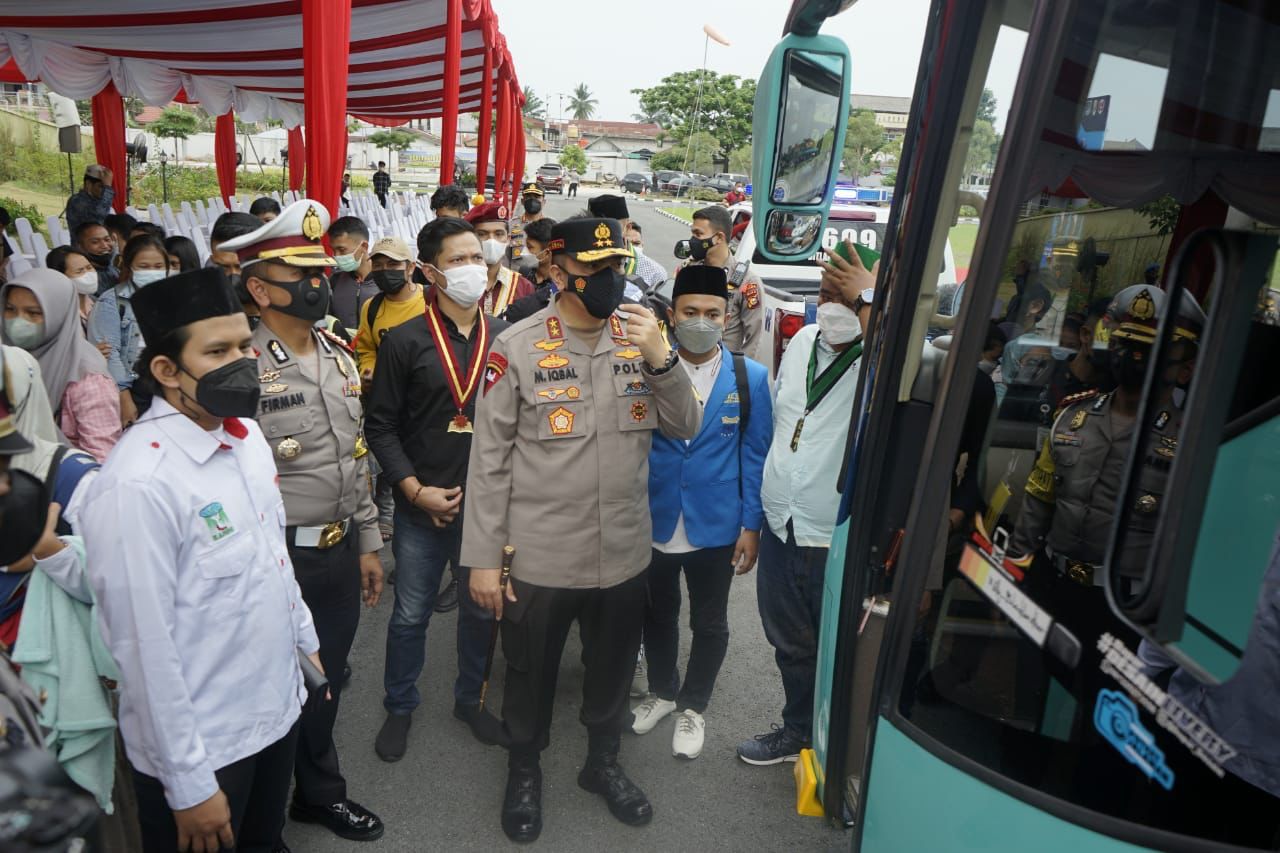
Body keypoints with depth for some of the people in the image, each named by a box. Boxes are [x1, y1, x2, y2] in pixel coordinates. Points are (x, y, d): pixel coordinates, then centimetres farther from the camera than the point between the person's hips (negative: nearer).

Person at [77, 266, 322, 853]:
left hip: (278, 706, 7)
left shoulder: (245, 433, -2)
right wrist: (188, 786, -16)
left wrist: (305, 642, 16)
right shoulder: (138, 485, -27)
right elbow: (146, 650, -23)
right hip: (202, 747, -7)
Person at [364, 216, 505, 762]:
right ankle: (400, 707, 34)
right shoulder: (405, 342, -6)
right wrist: (416, 490, -11)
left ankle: (470, 700, 37)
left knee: (482, 610, 16)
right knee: (410, 615, 13)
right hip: (422, 508, -2)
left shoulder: (504, 339, 0)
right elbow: (381, 425, -4)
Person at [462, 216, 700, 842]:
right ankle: (523, 772, 45)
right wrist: (483, 558, -9)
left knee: (613, 669, 23)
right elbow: (489, 459, -10)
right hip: (538, 557, -3)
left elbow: (685, 428, -3)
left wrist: (661, 358, -19)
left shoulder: (641, 337, -1)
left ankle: (603, 762, 49)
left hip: (625, 554, 4)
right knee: (530, 673, 18)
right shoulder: (517, 347, -12)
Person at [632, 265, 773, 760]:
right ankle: (661, 691, 45)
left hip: (716, 527, 0)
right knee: (657, 616, 20)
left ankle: (692, 706, 39)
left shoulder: (750, 377, -7)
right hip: (653, 523, 1)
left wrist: (751, 525, -5)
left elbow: (754, 456, -3)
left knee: (709, 623, 16)